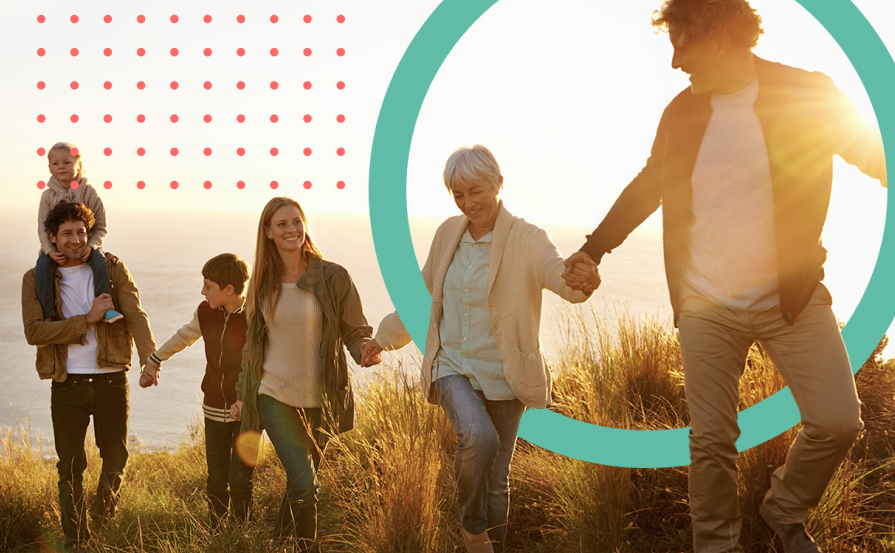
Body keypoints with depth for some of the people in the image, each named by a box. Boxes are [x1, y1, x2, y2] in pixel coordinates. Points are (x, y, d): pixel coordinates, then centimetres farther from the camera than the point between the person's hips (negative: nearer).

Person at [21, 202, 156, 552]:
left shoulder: (112, 268, 3)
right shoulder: (36, 280, 3)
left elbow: (135, 314, -9)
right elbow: (34, 331, -10)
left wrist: (150, 358, -26)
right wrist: (88, 319, -16)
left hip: (111, 381, 1)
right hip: (67, 385, -1)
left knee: (115, 457, 12)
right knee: (71, 464, 3)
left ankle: (104, 513, 40)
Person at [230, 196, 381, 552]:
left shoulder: (332, 277, -8)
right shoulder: (263, 282, 1)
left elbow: (355, 332, -4)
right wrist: (242, 395, 16)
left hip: (318, 400, 0)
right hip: (274, 395, 0)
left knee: (299, 480, 16)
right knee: (304, 482, -13)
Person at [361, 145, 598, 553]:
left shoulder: (526, 240, -9)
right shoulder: (448, 233, 4)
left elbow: (559, 274, -28)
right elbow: (423, 292, 19)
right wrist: (385, 337, 28)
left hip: (503, 374, -1)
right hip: (453, 366, 1)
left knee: (497, 478, 7)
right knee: (479, 436, -28)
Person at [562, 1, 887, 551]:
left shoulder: (810, 96, -6)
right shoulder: (682, 112, 3)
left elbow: (876, 155, -1)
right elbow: (647, 187, 17)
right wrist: (594, 249, 15)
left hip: (791, 296, -1)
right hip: (705, 307, 2)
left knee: (838, 422, -7)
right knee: (712, 442, 3)